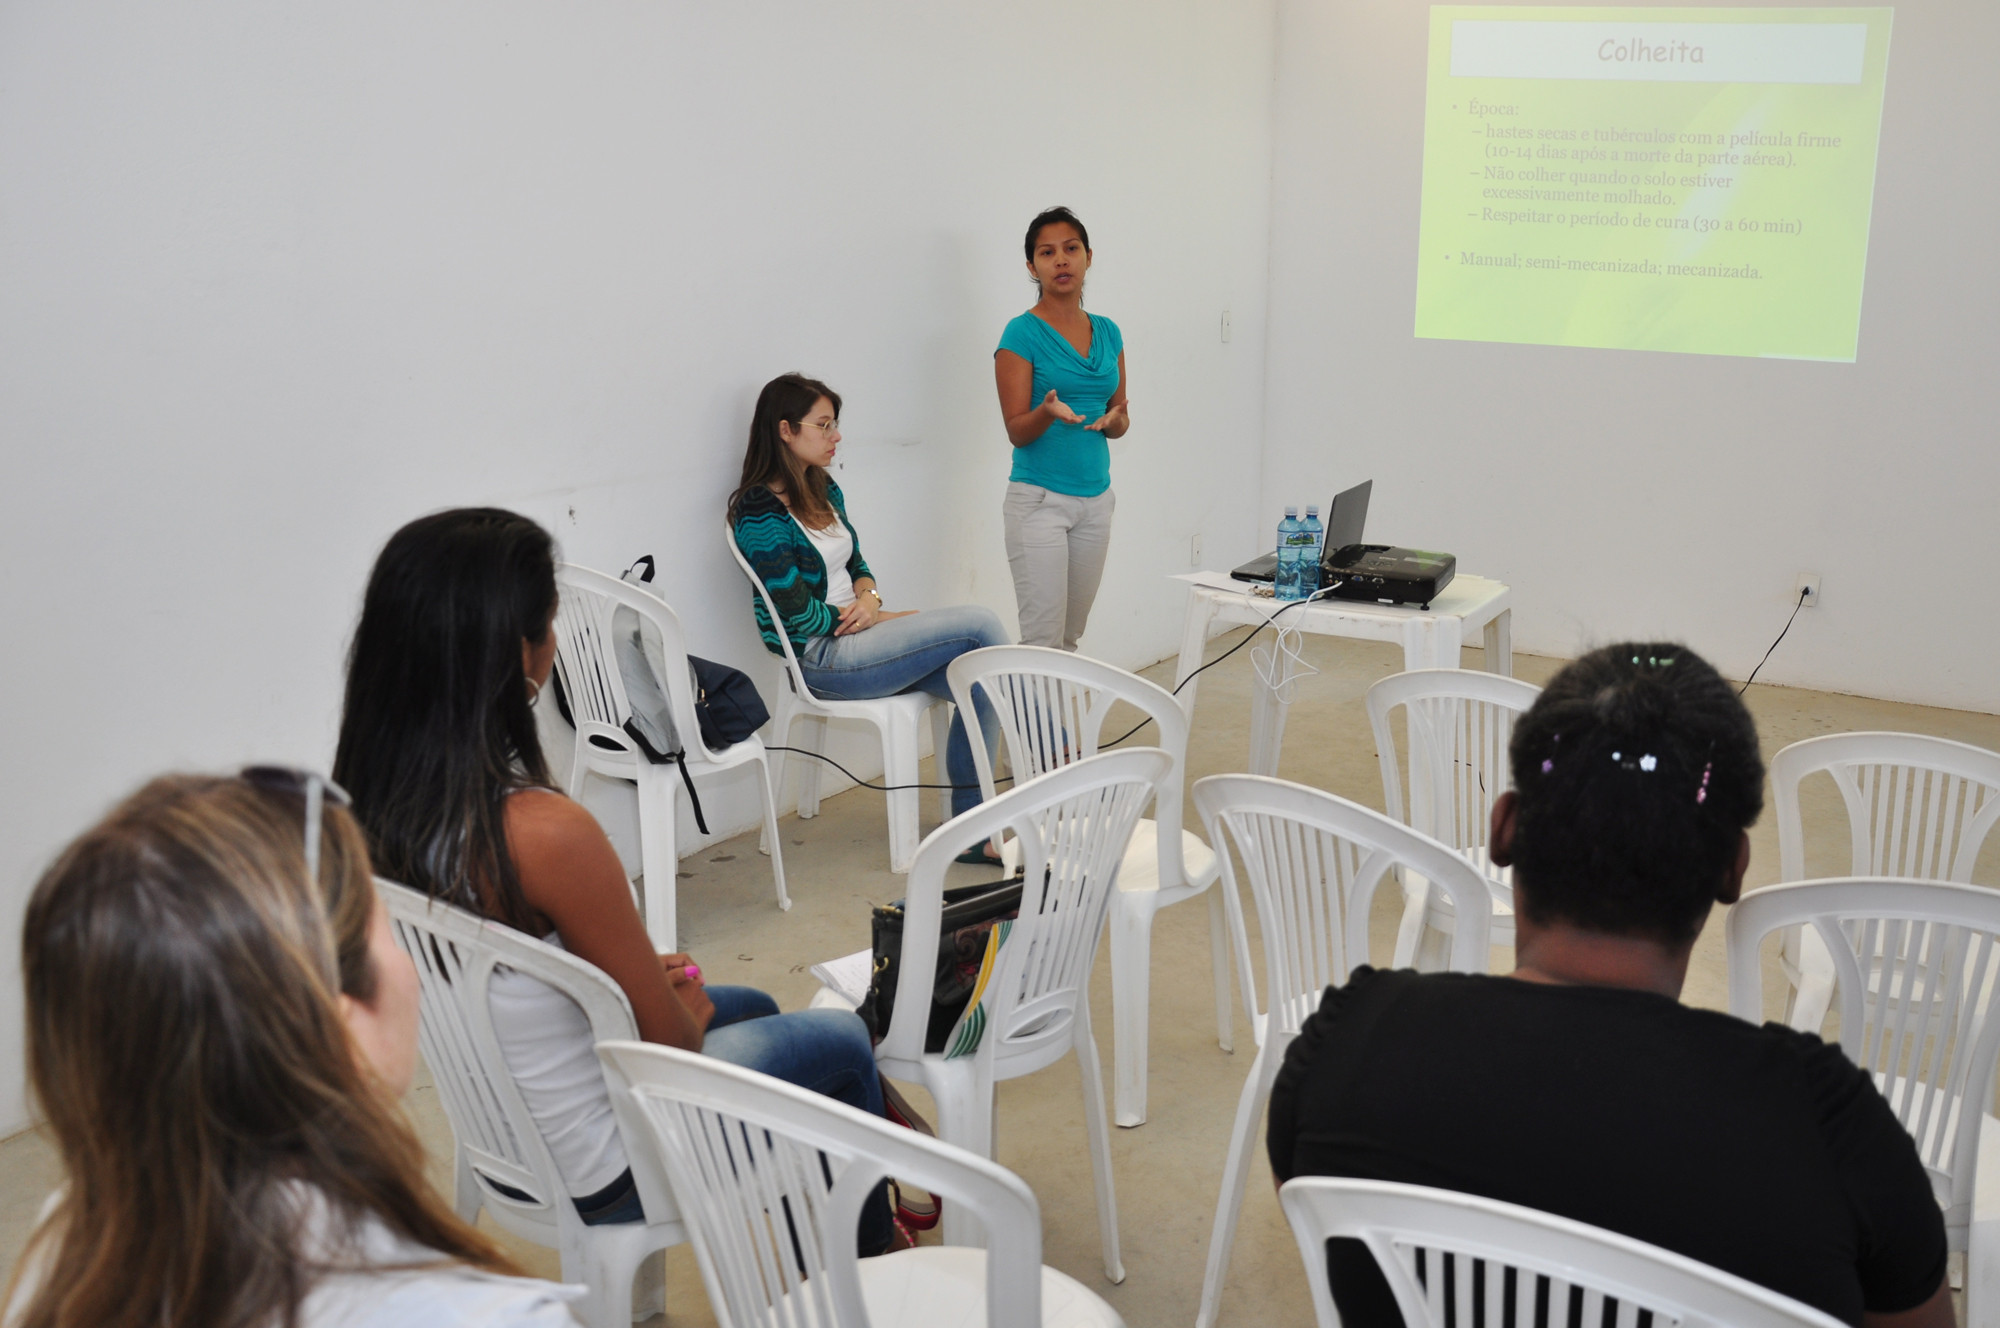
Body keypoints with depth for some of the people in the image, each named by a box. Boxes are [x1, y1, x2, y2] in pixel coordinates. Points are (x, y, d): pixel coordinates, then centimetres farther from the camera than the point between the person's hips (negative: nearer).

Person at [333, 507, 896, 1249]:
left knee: (751, 1007, 30)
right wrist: (688, 1007, 1)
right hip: (596, 1174, -7)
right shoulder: (544, 833, -36)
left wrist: (631, 976, 8)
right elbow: (670, 1038, -21)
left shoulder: (366, 801, -11)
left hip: (498, 1133, 8)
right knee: (842, 1043, 17)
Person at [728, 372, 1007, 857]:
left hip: (854, 637, 8)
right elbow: (798, 615, -17)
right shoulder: (760, 512, -14)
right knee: (980, 624, -17)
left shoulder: (824, 491, 13)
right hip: (820, 659, -8)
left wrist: (868, 596, -4)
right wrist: (883, 618, -9)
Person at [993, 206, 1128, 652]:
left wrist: (1114, 420, -9)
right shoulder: (1022, 334, -7)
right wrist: (1049, 412, -29)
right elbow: (1016, 431, -8)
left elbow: (1121, 423, 14)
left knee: (1071, 637, 9)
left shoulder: (1108, 332, 10)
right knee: (1043, 640, -8)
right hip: (1040, 498, -6)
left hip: (1095, 498, 6)